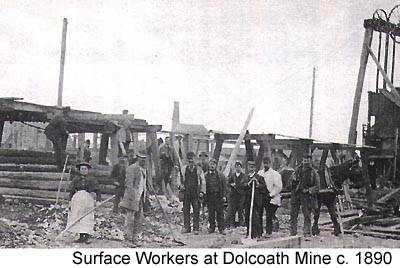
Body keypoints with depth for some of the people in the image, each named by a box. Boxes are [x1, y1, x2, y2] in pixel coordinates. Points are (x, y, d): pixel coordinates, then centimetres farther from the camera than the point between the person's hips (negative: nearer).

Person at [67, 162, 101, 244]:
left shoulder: (92, 180, 4)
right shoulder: (75, 179, 10)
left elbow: (97, 191, 1)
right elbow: (71, 191, 12)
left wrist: (98, 200, -10)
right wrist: (70, 201, 6)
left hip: (88, 200, -2)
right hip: (77, 200, 3)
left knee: (87, 218, -7)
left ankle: (87, 237, -6)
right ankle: (81, 237, 11)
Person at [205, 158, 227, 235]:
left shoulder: (220, 175, 6)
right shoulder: (205, 175, 7)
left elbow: (224, 186, 5)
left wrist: (223, 196, -2)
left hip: (218, 196, -1)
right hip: (209, 196, 1)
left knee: (220, 213, -1)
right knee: (211, 213, 6)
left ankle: (221, 228, 4)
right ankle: (211, 227, 15)